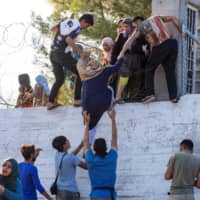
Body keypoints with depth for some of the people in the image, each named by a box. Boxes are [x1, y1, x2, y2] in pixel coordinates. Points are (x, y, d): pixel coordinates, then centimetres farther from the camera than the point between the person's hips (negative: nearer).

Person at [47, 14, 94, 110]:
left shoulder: (67, 21, 12)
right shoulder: (77, 27, -12)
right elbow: (68, 40, -27)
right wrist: (81, 52, -25)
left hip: (53, 54, 8)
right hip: (63, 54, -8)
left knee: (59, 79, 18)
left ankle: (50, 102, 9)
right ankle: (77, 99, 1)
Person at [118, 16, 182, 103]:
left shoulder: (141, 27, 13)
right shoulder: (157, 18, 24)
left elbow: (131, 39, 5)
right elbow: (173, 19, 17)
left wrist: (122, 53, 5)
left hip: (160, 47, -4)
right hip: (172, 43, 4)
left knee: (149, 69, 15)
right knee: (170, 71, 13)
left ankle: (149, 93, 5)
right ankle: (173, 96, 7)